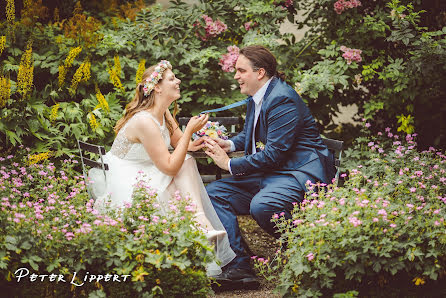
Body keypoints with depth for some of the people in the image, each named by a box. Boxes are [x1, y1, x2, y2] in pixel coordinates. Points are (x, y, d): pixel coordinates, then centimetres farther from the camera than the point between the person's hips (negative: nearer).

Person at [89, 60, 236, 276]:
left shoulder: (163, 113, 2)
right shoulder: (145, 121, -26)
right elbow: (170, 167, -26)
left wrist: (191, 144, -11)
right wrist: (189, 131, -24)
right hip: (125, 184, -8)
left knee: (187, 162, -14)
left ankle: (201, 222, -28)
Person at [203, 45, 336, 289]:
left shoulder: (282, 100, -19)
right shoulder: (255, 99, 12)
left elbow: (274, 153, -23)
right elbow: (248, 136, 28)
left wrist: (230, 165, -16)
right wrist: (228, 144, 4)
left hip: (299, 174, -11)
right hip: (266, 174, 11)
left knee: (261, 205, -37)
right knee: (214, 193, -2)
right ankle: (237, 266, -13)